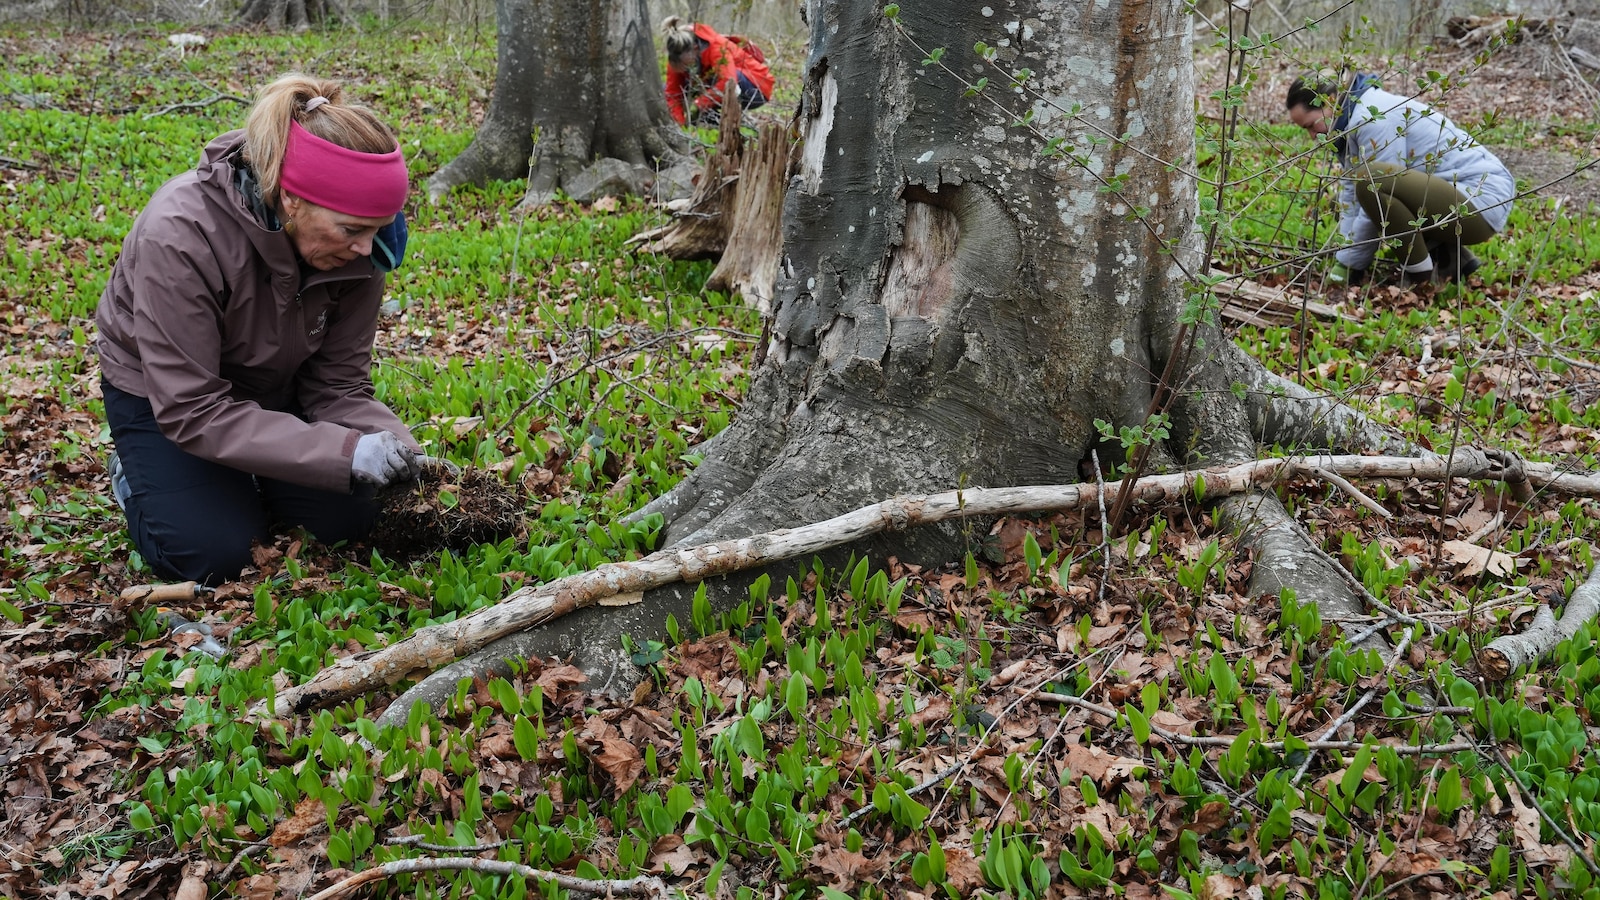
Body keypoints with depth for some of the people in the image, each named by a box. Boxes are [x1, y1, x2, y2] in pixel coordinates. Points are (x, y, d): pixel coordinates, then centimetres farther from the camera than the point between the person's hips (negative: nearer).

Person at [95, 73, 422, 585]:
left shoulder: (354, 245, -23)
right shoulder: (179, 235, -38)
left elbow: (338, 383, -15)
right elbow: (190, 410, -36)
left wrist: (390, 445, -36)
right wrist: (344, 453, -44)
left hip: (274, 390, 4)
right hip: (160, 395, -4)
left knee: (348, 522, -8)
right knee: (213, 556, -18)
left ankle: (244, 476, 21)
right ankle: (138, 474, 13)